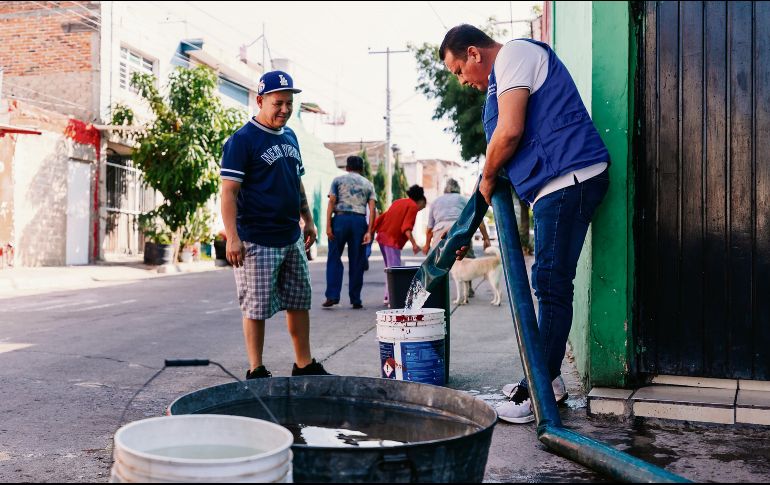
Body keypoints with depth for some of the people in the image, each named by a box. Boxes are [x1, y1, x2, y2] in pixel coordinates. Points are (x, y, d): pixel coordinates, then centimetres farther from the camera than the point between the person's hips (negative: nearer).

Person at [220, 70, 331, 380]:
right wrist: (232, 238, -21)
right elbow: (229, 192, -14)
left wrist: (308, 220, 19)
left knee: (300, 303, 12)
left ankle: (304, 365, 24)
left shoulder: (289, 136, 14)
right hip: (257, 242, -7)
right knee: (256, 308, 1)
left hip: (292, 238, 8)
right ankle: (256, 371, 13)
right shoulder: (242, 140, -9)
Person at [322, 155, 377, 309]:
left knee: (334, 258, 4)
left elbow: (331, 202, -1)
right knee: (357, 262, 5)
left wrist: (328, 225, -4)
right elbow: (372, 209, 4)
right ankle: (356, 300, 7)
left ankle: (332, 296, -6)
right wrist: (369, 231, -1)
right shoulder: (368, 184, 16)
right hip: (359, 221, 1)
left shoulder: (338, 180, 12)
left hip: (341, 218, -1)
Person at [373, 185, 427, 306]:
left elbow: (382, 218, 19)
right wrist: (414, 244, -22)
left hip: (382, 236, 9)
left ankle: (387, 297, 23)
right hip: (393, 240, -9)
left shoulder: (398, 202, 20)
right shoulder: (413, 206, -5)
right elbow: (406, 228, -17)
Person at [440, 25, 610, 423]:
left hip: (568, 180, -11)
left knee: (552, 285, -9)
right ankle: (545, 380, 22)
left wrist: (487, 178, 0)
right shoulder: (504, 73, 26)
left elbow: (510, 132, -18)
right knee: (551, 284, 13)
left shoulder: (513, 54, -5)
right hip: (558, 184, 11)